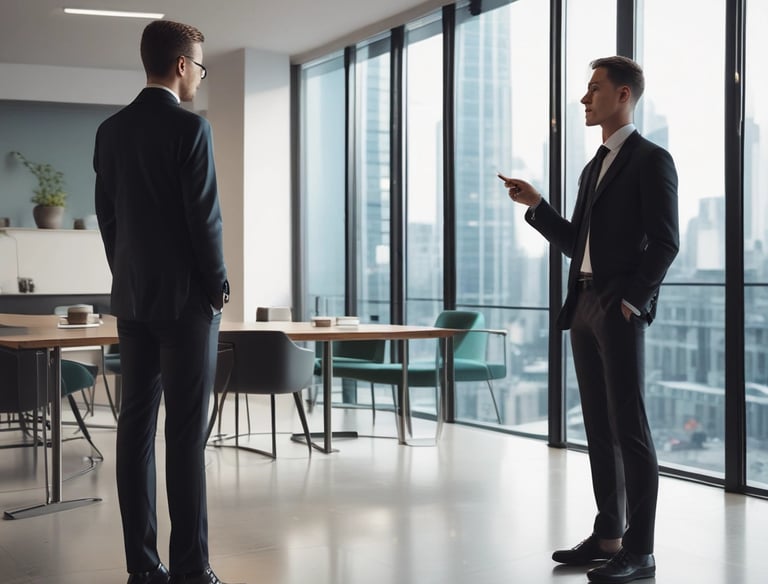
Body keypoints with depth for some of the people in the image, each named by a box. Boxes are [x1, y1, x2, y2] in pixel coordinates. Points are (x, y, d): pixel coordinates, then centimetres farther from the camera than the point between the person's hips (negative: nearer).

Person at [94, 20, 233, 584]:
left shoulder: (111, 130, 9)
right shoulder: (190, 128, -12)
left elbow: (106, 215, 12)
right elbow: (205, 217, -14)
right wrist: (219, 285, -2)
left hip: (132, 298, 7)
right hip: (186, 299, -7)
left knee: (136, 426, 7)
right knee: (186, 433, -4)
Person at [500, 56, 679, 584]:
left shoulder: (651, 160, -4)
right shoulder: (593, 168, 20)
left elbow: (665, 242, -11)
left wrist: (633, 301, -15)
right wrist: (536, 205, 11)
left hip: (621, 310, -8)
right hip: (583, 307, 8)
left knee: (630, 428, -6)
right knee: (600, 428, 11)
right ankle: (607, 536, 19)